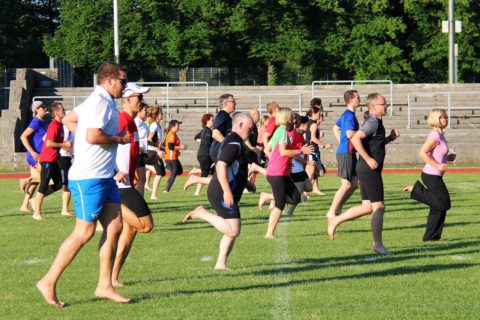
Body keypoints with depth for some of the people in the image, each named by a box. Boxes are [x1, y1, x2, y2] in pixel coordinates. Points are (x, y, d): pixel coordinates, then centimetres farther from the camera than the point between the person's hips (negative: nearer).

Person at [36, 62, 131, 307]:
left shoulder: (103, 102, 17)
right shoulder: (100, 102, -15)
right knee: (84, 232, -6)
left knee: (114, 227, 6)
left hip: (104, 176, 10)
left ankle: (104, 286, 10)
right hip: (89, 177, -10)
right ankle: (49, 282, 1)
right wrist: (119, 139, -11)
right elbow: (93, 136, -26)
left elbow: (69, 119, 28)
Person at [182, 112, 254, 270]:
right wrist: (227, 191, -33)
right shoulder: (233, 143, -14)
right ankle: (202, 214, -11)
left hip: (225, 195, 11)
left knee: (232, 231, 13)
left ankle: (220, 264, 13)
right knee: (233, 231, -18)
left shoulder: (233, 142, 19)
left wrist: (246, 183, 40)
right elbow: (220, 166, -27)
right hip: (223, 195, -11)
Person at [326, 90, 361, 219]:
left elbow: (336, 128, 28)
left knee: (355, 182, 13)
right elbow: (350, 134, -29)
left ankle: (338, 208, 18)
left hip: (349, 152, 10)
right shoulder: (349, 115, -16)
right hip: (346, 153, -10)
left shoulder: (346, 114, 15)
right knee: (346, 184, -7)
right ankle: (331, 212, -3)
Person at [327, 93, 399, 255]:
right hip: (370, 170, -10)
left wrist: (391, 137, 12)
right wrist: (368, 159, -26)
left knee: (367, 207, 14)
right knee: (378, 206, -5)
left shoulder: (375, 122, 15)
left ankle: (335, 221, 18)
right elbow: (355, 139, -27)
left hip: (366, 169, 10)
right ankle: (378, 244, 1)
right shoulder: (373, 123, -15)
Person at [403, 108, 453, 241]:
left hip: (435, 176, 10)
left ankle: (431, 236, 15)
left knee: (438, 208, 11)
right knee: (444, 204, -7)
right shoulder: (435, 136, -16)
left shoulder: (439, 135, 14)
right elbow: (422, 153, -24)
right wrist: (438, 165, -25)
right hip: (432, 176, -10)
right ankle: (416, 190, -2)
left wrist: (448, 158, 10)